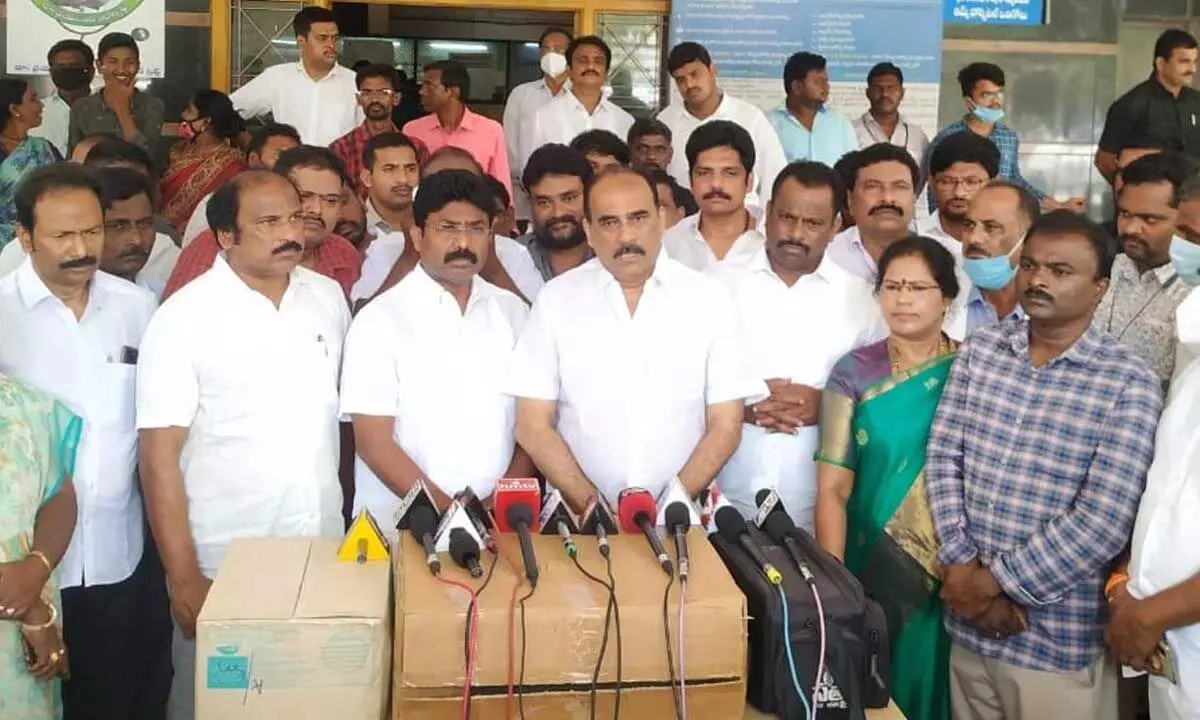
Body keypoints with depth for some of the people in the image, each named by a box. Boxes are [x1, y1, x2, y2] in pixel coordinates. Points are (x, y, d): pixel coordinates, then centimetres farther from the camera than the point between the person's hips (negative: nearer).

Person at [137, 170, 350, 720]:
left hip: (325, 551, 4)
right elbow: (159, 454, -12)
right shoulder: (183, 318, -11)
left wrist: (351, 509, 10)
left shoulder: (329, 296, 3)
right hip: (224, 566, -4)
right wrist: (184, 577, -15)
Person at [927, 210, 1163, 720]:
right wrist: (961, 570, -11)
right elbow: (941, 459, 0)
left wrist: (995, 581, -15)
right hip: (967, 622, 4)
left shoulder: (1128, 384, -10)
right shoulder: (979, 351, 4)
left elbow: (1103, 522, -17)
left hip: (1060, 642, -4)